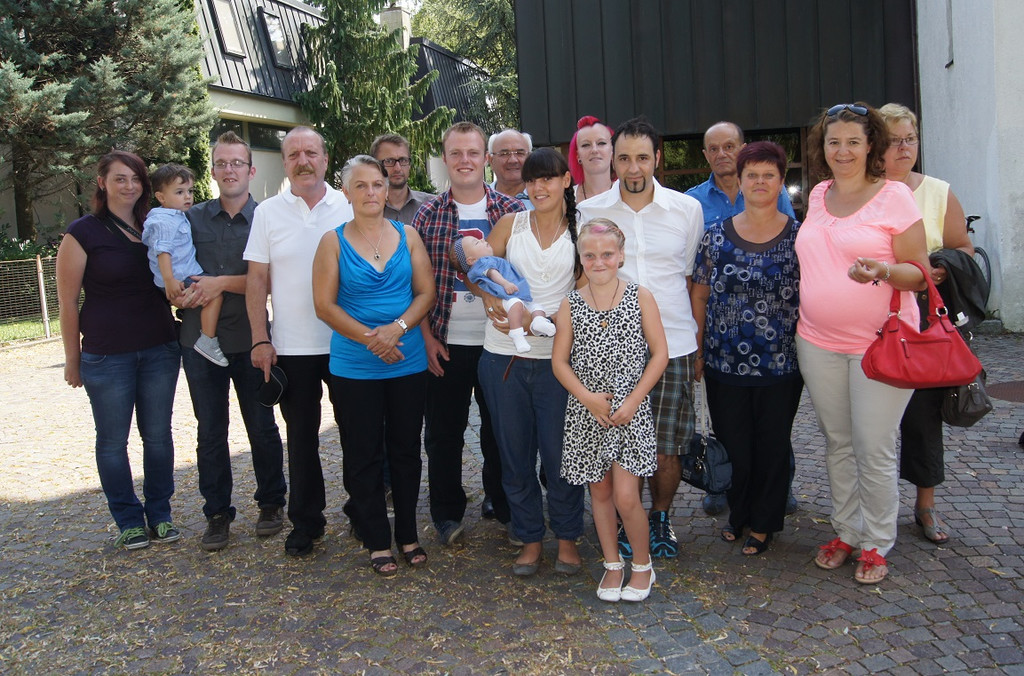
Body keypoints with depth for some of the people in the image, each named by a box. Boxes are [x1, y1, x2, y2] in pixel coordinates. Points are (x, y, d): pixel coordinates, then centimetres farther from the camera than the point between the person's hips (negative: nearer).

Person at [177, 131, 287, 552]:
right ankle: (217, 513, 21)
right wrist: (184, 298, -9)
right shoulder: (193, 219, 7)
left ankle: (270, 504, 25)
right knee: (210, 431, 9)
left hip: (250, 341, -2)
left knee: (262, 427, 8)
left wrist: (222, 283, -18)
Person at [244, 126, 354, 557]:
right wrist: (260, 340, -4)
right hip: (292, 347, 1)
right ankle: (305, 522, 23)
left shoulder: (349, 207, 1)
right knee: (301, 436, 10)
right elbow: (257, 279, 2)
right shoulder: (268, 212, 3)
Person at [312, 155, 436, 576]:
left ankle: (408, 535, 26)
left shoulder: (407, 236, 5)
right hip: (353, 366, -2)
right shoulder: (334, 242, -1)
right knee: (363, 455, 5)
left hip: (408, 363, 2)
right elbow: (324, 305, -6)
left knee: (406, 450, 11)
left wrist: (397, 328, -15)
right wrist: (369, 337, -17)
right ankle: (377, 541, 20)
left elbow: (426, 292, 1)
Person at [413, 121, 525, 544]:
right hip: (445, 344, 0)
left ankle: (502, 505, 30)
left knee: (500, 428, 11)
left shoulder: (511, 211, 1)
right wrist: (427, 336, -4)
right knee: (443, 430, 8)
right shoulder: (427, 215, 3)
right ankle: (447, 513, 23)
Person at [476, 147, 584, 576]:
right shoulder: (511, 224, 6)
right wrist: (490, 296, -14)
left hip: (557, 357, -1)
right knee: (515, 453, 9)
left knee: (558, 453, 3)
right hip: (504, 356, 2)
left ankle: (567, 537, 24)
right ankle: (529, 537, 26)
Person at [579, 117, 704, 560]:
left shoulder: (687, 209, 4)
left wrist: (699, 340, 10)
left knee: (666, 450, 5)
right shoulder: (589, 212, 2)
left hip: (673, 345, 1)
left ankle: (661, 518, 31)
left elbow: (693, 278, 13)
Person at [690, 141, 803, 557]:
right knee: (732, 444, 9)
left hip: (781, 364, -1)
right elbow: (699, 294, 7)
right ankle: (737, 514, 32)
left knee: (772, 445, 9)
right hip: (724, 364, 1)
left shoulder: (799, 237, -1)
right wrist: (697, 351, 5)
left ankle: (763, 523, 28)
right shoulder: (716, 236, 3)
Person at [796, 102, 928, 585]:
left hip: (880, 342, -5)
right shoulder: (818, 196, 10)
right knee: (837, 443, 13)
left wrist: (883, 271, -27)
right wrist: (805, 319, 11)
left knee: (874, 449, 1)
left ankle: (876, 544, 18)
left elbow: (919, 273, -6)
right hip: (818, 341, 5)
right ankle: (845, 531, 29)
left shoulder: (894, 196, -6)